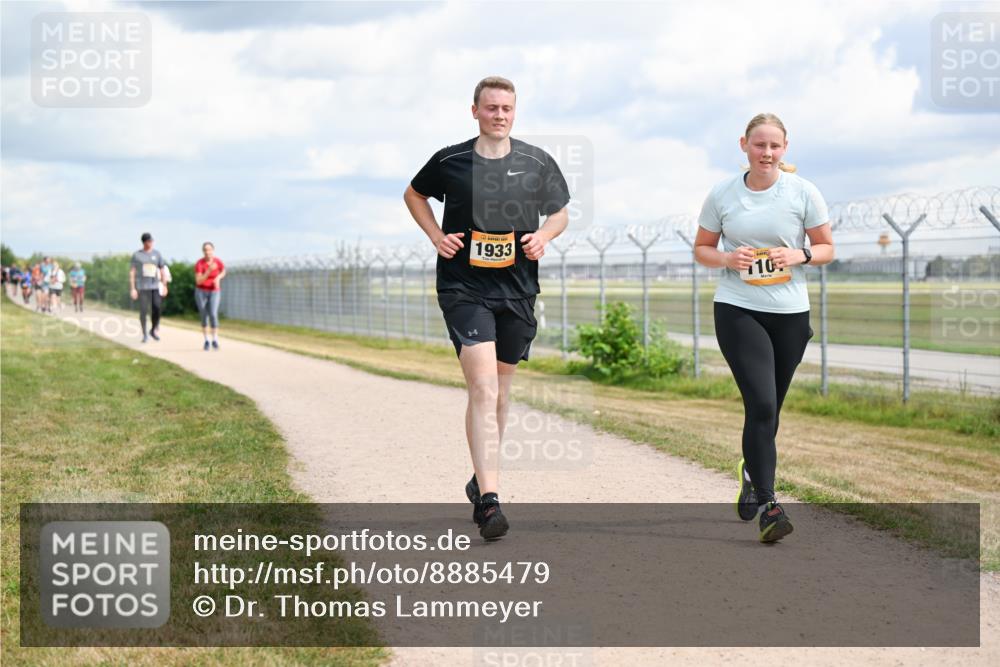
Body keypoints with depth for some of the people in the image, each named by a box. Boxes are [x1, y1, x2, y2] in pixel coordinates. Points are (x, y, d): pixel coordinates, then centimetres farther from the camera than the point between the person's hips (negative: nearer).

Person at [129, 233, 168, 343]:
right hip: (142, 287, -2)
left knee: (157, 308, -13)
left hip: (155, 286, 2)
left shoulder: (157, 254, 9)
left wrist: (164, 286, 8)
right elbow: (132, 272, 1)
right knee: (143, 311, -5)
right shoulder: (136, 255, 2)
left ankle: (154, 330, 9)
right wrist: (132, 289, -6)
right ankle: (145, 334, 8)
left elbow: (162, 270, 14)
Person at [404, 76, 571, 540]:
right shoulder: (450, 161, -2)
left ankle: (482, 478, 35)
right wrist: (437, 236, 1)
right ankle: (489, 499, -23)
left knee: (500, 389, 14)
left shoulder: (537, 163, 3)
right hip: (464, 288, -3)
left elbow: (560, 212, 17)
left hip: (518, 290, 3)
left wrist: (543, 236, -4)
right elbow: (414, 195, 17)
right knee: (483, 387, -18)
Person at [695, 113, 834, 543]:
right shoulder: (722, 194, 1)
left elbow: (826, 249, 6)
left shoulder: (803, 192, -1)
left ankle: (751, 472, 41)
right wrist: (727, 258, -12)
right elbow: (701, 249, 10)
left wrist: (799, 255, -15)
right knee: (761, 403, -16)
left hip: (790, 313, 2)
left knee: (768, 409, 12)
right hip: (737, 310, -2)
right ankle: (767, 504, -14)